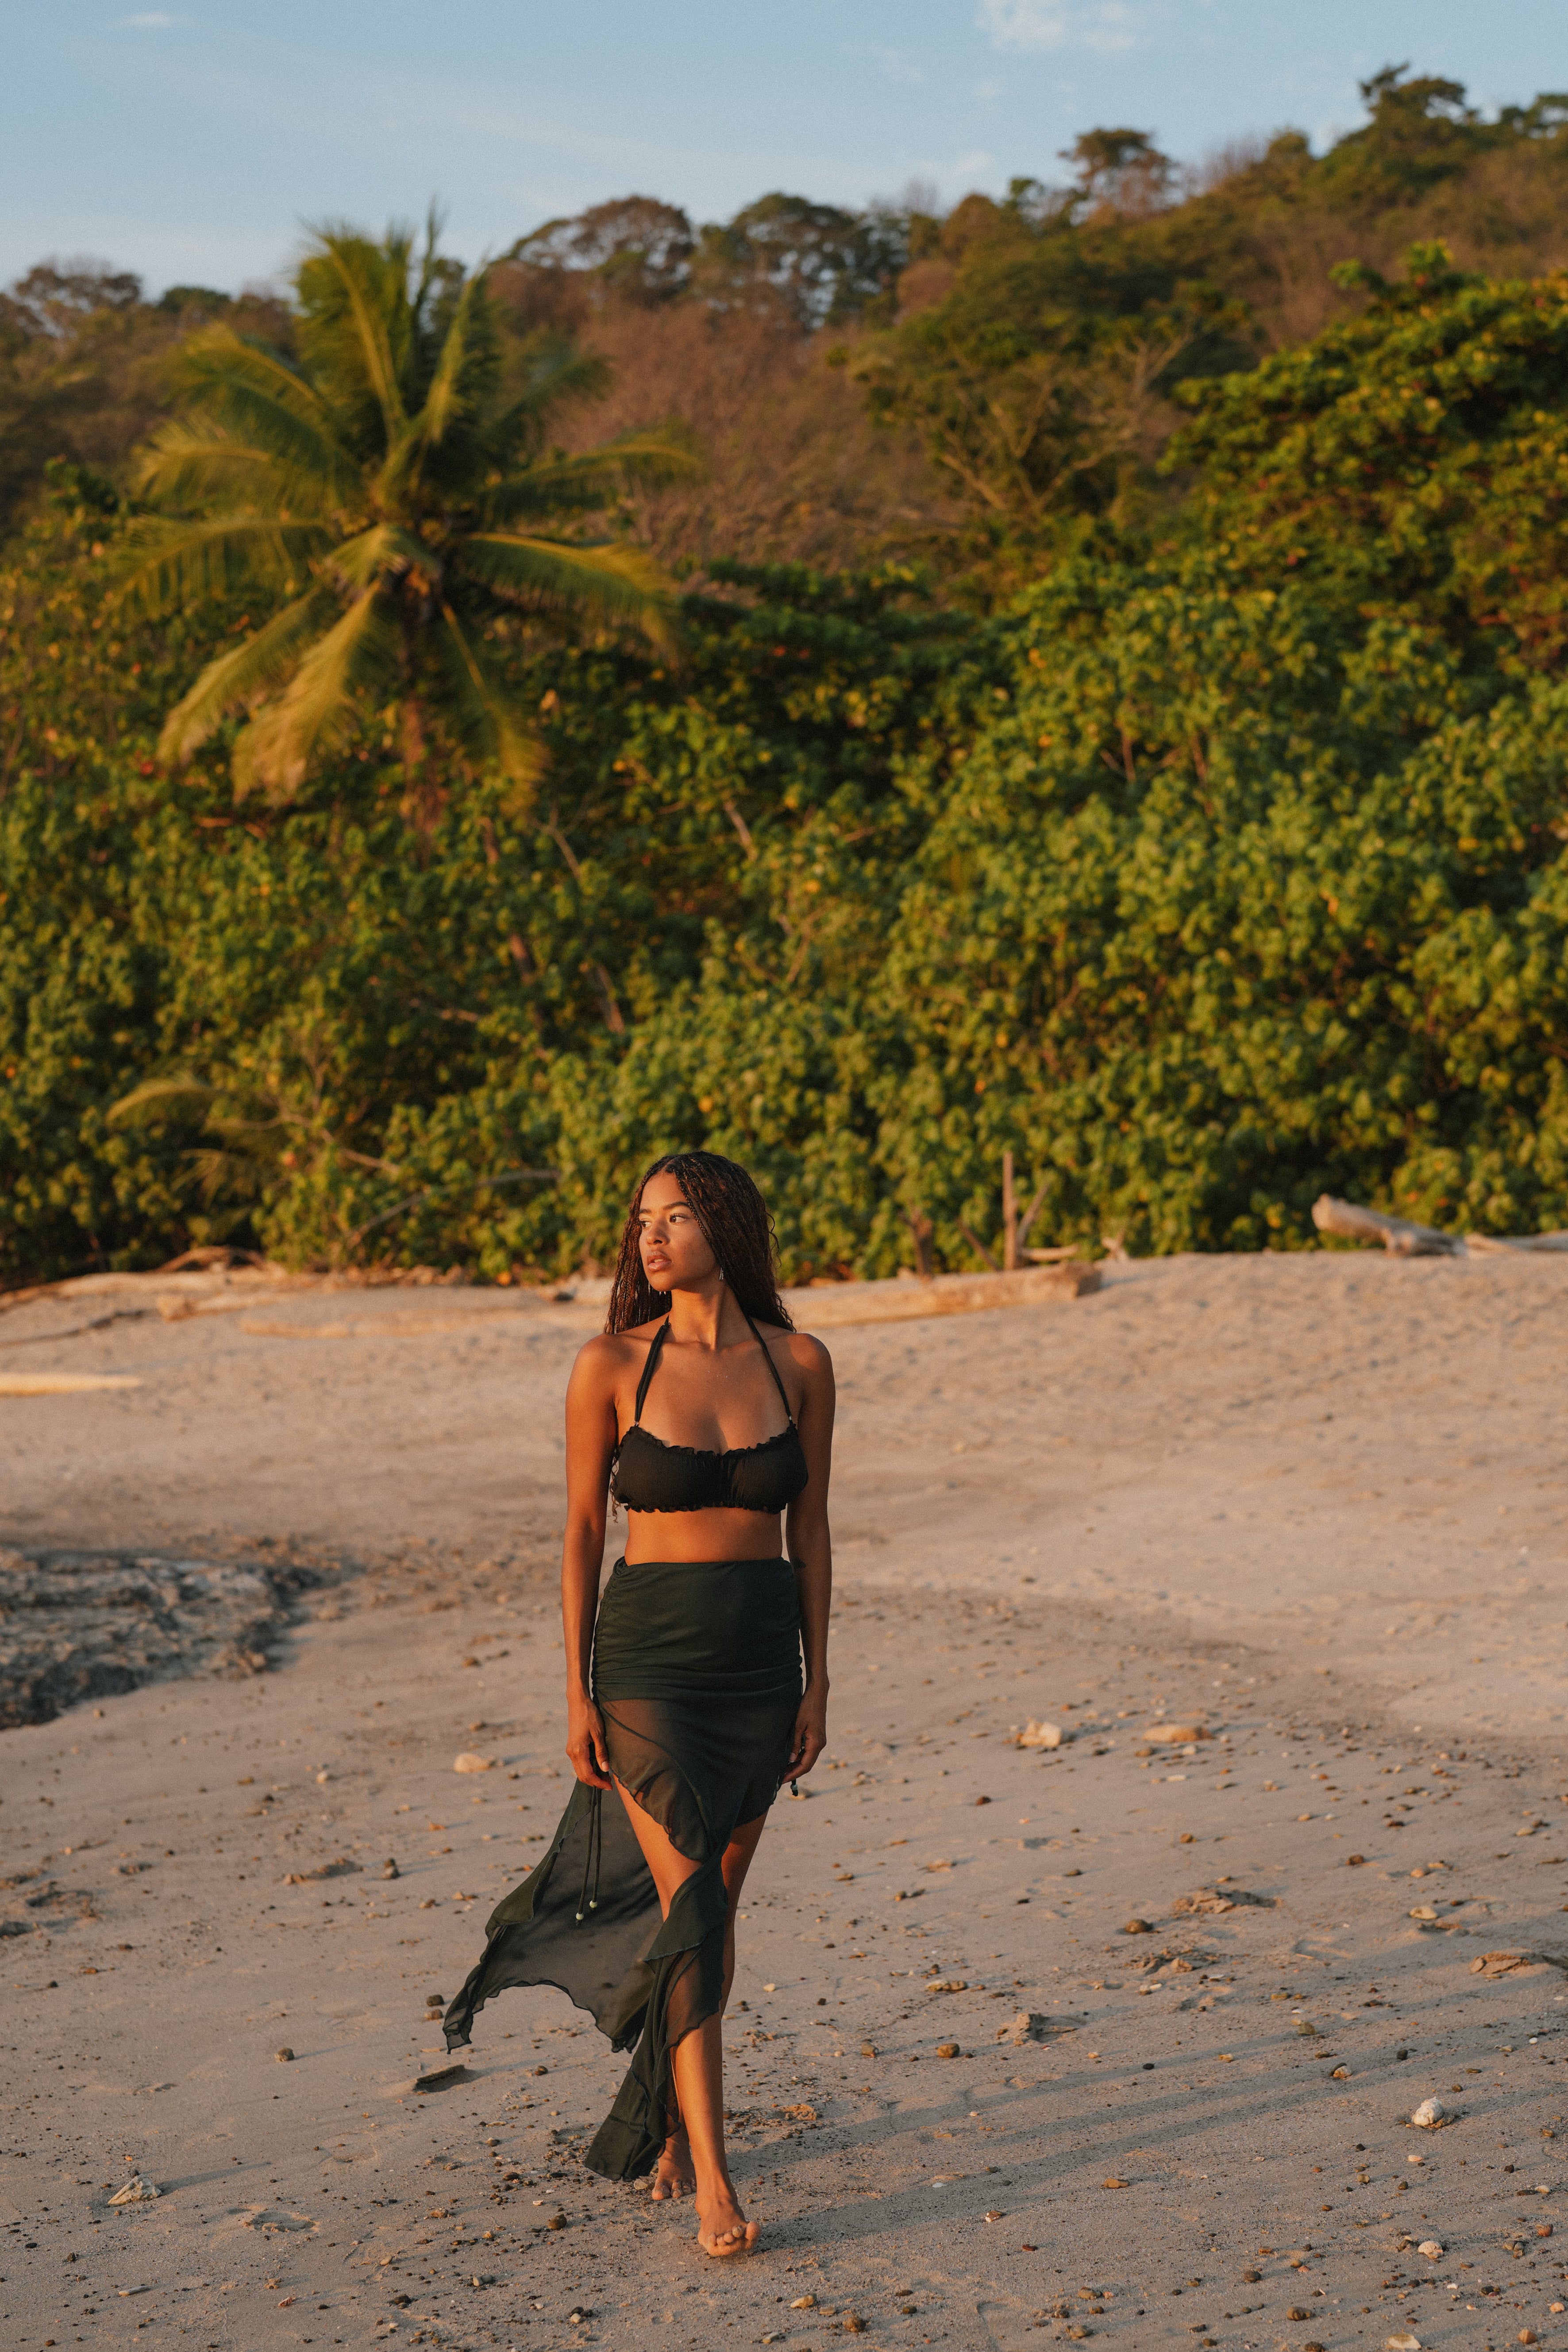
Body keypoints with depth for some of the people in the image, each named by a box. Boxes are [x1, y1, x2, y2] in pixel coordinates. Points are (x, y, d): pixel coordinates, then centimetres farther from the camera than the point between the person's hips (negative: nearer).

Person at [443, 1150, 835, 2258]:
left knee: (713, 1904, 12)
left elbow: (810, 1531, 6)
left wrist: (817, 1682, 4)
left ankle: (666, 2113, 32)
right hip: (648, 1656, -3)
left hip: (761, 1660, 3)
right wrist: (576, 1692, -4)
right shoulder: (613, 1365, -6)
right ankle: (711, 2177, -10)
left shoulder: (800, 1364, 0)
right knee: (689, 1905, -11)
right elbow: (582, 1532, -2)